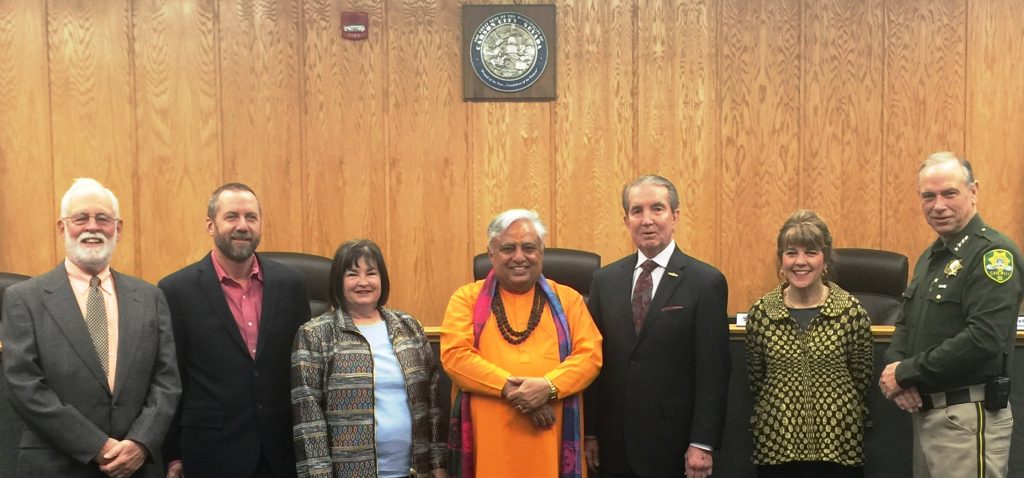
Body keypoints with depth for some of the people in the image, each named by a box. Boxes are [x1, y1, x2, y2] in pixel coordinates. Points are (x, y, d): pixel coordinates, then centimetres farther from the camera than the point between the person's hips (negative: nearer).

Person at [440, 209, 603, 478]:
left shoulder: (568, 299, 10)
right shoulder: (467, 298, 6)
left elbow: (590, 354, 1)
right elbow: (454, 354, -6)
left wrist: (549, 386, -17)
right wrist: (509, 387, -16)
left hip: (550, 440, 1)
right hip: (489, 440, -1)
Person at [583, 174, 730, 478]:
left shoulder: (706, 282, -5)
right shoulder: (605, 280, 6)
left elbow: (713, 371, -7)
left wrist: (702, 444, -10)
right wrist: (590, 432, 4)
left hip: (672, 446, -3)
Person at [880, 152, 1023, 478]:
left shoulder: (993, 253, -14)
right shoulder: (930, 257, 13)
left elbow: (985, 338, -25)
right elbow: (906, 325, 16)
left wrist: (906, 372, -18)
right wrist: (893, 366, -6)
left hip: (967, 417, -8)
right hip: (924, 411, 8)